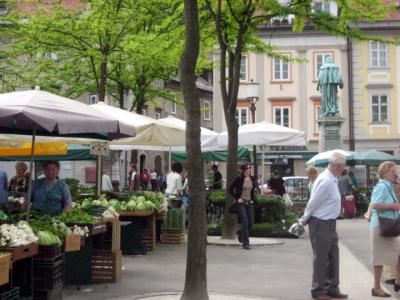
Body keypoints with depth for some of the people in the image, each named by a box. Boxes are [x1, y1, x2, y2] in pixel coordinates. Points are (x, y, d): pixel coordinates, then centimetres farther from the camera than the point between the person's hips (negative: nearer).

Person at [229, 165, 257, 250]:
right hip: (241, 202, -5)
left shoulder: (252, 179, 6)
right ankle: (246, 243, -6)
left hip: (249, 202, 5)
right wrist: (237, 198, -8)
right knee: (245, 221, -11)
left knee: (251, 222, 4)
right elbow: (231, 189, -5)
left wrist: (253, 199, 11)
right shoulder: (239, 179, -8)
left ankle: (241, 233, 35)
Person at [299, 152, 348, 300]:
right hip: (320, 224, -9)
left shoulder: (332, 179, 7)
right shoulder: (326, 181, -24)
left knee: (333, 256, 15)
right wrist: (304, 220, -5)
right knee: (321, 258, 2)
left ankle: (332, 288, 26)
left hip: (329, 224, 9)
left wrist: (305, 219, 15)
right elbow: (313, 203, -18)